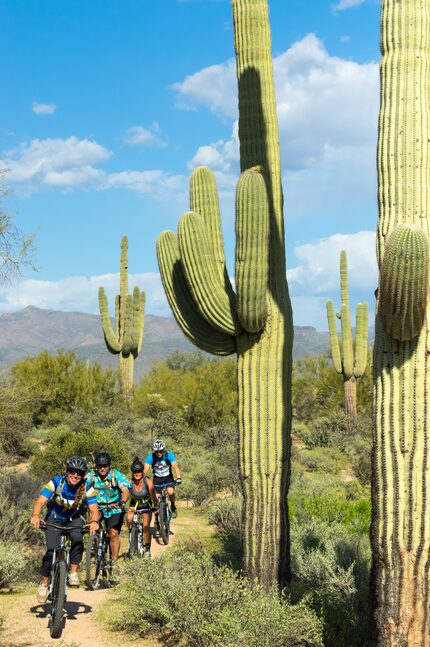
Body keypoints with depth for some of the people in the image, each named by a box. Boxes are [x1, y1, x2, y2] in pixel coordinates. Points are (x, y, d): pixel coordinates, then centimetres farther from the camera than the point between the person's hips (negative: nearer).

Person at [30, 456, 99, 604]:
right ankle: (44, 583, 3)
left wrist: (94, 521, -48)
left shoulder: (87, 488, -21)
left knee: (77, 539, -31)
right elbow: (40, 502, -30)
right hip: (55, 518, -1)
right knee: (52, 551, -18)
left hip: (75, 519, 1)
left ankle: (73, 572, -14)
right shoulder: (56, 483, -24)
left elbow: (94, 509, -25)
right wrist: (35, 516, -51)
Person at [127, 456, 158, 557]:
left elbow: (153, 496, -27)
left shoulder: (148, 482, -28)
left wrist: (156, 505, -37)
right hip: (134, 503, 1)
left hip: (146, 504, -1)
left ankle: (147, 548, 9)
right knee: (129, 519, -26)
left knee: (146, 526, -10)